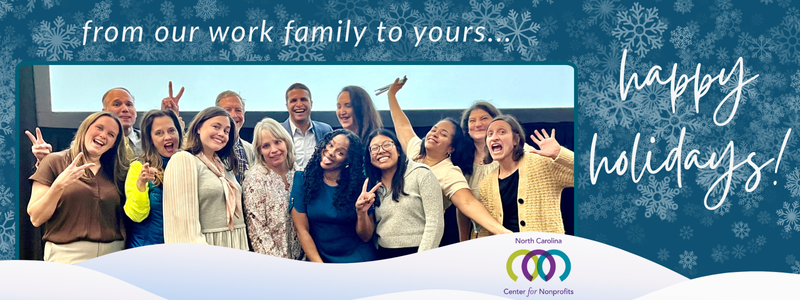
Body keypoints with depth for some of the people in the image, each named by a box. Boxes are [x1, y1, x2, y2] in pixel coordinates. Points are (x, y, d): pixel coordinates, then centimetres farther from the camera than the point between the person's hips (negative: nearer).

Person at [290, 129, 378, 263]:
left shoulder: (360, 184, -1)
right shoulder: (302, 180, -1)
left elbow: (366, 237, 1)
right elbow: (302, 230, -2)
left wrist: (362, 213, -17)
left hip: (359, 258, 0)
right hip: (319, 258, 0)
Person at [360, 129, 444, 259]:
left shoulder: (421, 174, 1)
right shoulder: (372, 185, 15)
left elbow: (435, 222, -6)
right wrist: (362, 213, 1)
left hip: (415, 252, -4)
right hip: (384, 256, 4)